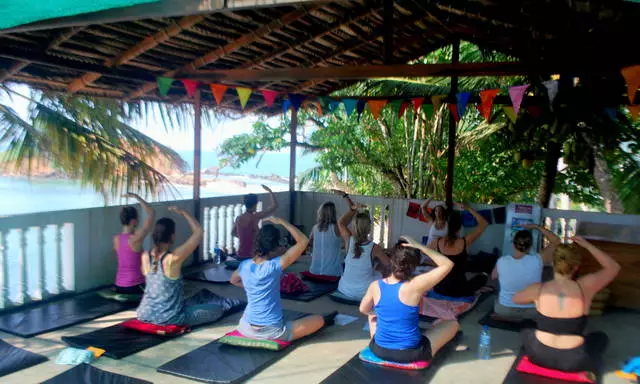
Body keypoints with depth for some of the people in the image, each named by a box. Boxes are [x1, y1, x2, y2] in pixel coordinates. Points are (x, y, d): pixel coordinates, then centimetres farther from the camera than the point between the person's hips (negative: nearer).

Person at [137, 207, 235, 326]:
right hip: (168, 318, -7)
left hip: (145, 314, 7)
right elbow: (198, 231, -15)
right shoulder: (174, 258, -24)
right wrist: (183, 212, -4)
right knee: (217, 309, 12)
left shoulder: (145, 257, -7)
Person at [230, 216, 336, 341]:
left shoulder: (244, 265, -4)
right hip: (272, 332, -5)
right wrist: (282, 222, -10)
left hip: (246, 329, 5)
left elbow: (233, 280, 21)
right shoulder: (275, 265, -20)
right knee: (319, 320, 15)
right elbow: (303, 241, -15)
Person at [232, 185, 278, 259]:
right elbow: (274, 206, -15)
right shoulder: (255, 217, -16)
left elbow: (233, 233, 22)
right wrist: (269, 190, -4)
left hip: (241, 255, 7)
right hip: (251, 256, -7)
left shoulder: (238, 218, 3)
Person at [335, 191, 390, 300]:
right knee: (378, 275, 29)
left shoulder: (349, 241, -12)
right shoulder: (375, 248, -18)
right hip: (365, 293, -2)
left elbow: (341, 223, 6)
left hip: (345, 290, 2)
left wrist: (353, 209, 3)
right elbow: (388, 265, -3)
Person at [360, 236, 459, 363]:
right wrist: (420, 247, -16)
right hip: (409, 353, -4)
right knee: (453, 323, 15)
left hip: (379, 350, 4)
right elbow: (448, 264, -15)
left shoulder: (375, 286, -11)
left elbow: (364, 310, 10)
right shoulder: (415, 286, -24)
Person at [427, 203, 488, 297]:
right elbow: (484, 223, -3)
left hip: (440, 288, 2)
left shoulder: (437, 242, -9)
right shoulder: (465, 242, -15)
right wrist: (468, 208, -1)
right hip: (459, 290, -2)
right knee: (483, 277, 24)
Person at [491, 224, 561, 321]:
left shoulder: (502, 261, -18)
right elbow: (556, 241, -5)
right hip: (532, 311, -1)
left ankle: (507, 317, 19)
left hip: (504, 310, 1)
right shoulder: (537, 260, -22)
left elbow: (493, 276, 6)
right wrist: (536, 227, 0)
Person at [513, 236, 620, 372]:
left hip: (540, 356, 1)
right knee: (601, 337, 29)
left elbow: (515, 299, 13)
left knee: (526, 330, 33)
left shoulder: (538, 289, -10)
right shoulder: (585, 287, -12)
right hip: (574, 361, 0)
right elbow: (613, 267, 5)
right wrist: (587, 245, 4)